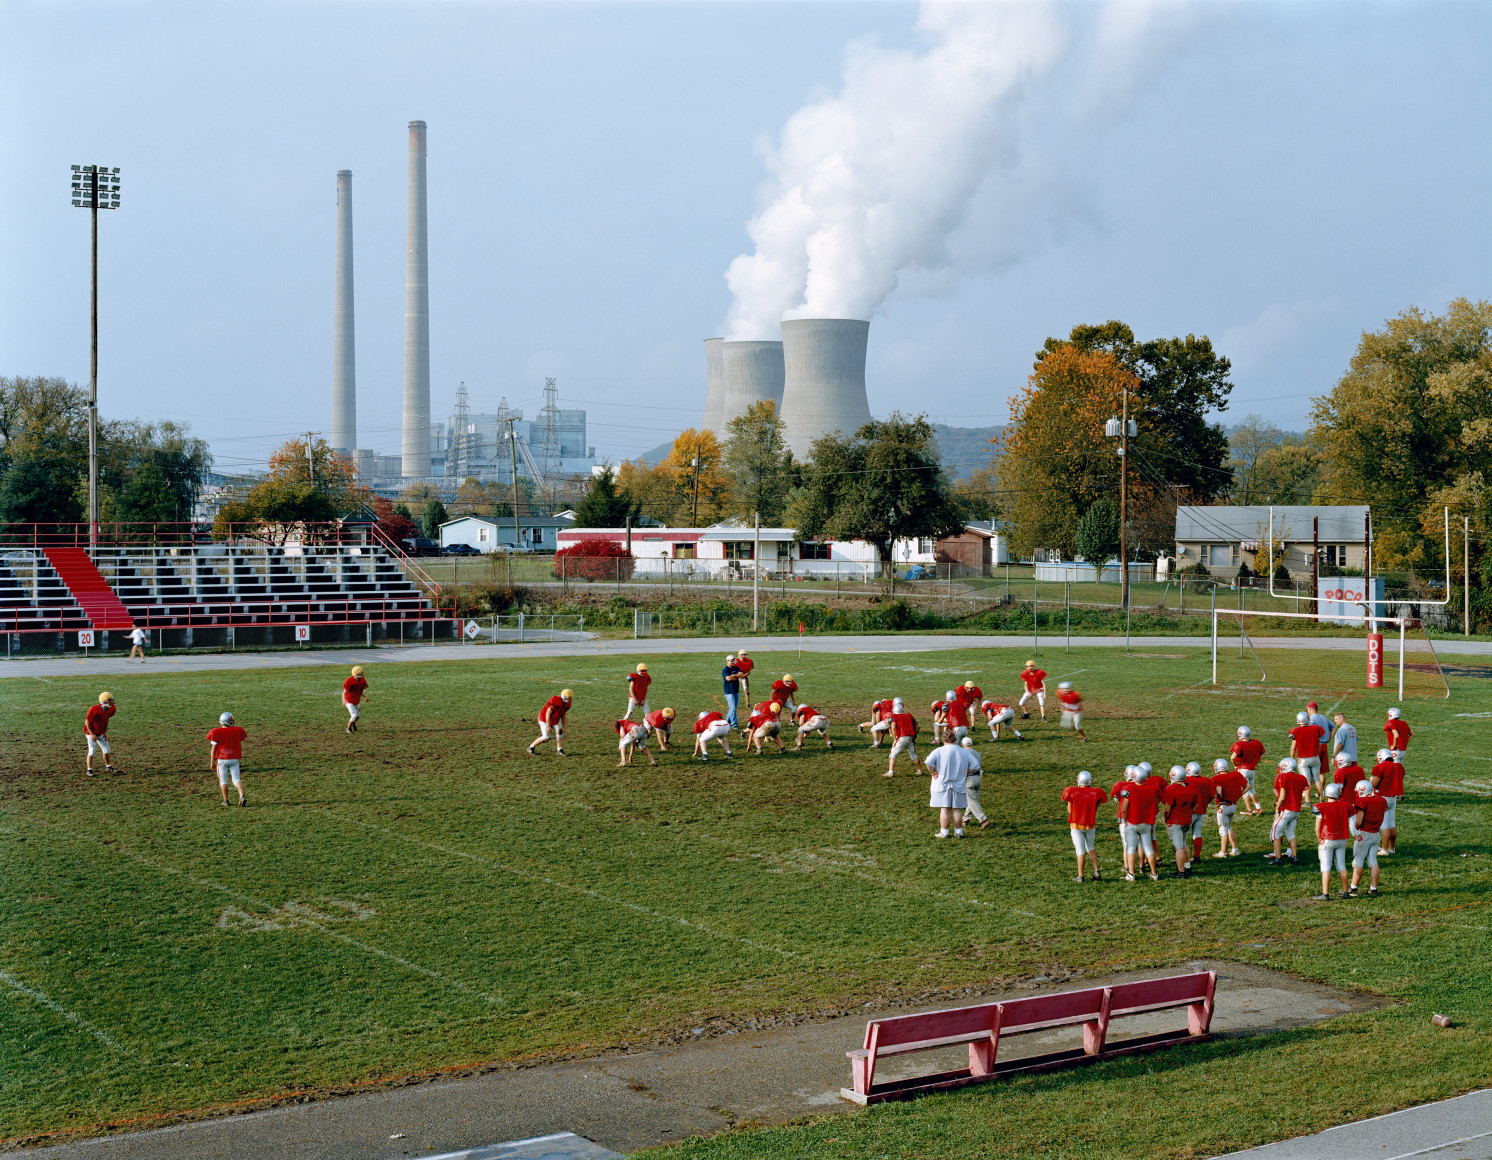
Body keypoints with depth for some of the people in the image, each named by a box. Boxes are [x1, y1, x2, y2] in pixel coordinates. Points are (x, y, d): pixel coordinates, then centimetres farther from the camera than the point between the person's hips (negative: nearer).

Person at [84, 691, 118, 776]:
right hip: (91, 733, -6)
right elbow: (87, 722, -21)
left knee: (106, 750, 10)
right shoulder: (94, 709, -31)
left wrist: (106, 732, 3)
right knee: (92, 751, -8)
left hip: (101, 733, 6)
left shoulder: (110, 709, -11)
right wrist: (92, 734, -20)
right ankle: (89, 769, 3)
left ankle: (108, 766, 27)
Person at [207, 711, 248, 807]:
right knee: (236, 779, 3)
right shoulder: (237, 731, -3)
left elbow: (213, 748, -6)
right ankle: (242, 796, -17)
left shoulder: (217, 733, -10)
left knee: (223, 780, 10)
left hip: (222, 759, -2)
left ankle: (225, 800, 12)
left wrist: (212, 762, 0)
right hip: (234, 759, 2)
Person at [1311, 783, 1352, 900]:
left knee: (1326, 868, -2)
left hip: (1327, 840, -4)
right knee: (1342, 866, 13)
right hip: (1342, 840, 4)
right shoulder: (1344, 806, -4)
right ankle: (1345, 891, 18)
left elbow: (1317, 828, -9)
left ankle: (1325, 894, -3)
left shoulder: (1321, 808, -13)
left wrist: (1320, 840, 7)